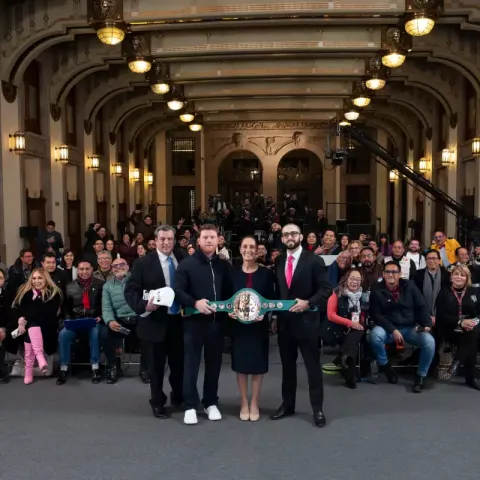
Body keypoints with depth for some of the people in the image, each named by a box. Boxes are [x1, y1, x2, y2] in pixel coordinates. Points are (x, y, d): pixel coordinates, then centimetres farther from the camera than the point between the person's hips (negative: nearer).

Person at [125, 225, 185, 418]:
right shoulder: (143, 263, -7)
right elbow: (130, 290, -9)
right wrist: (144, 306, -24)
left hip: (179, 321, 3)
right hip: (155, 322, -3)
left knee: (179, 363, 16)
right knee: (156, 366, 9)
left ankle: (178, 397, 39)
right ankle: (158, 403, 27)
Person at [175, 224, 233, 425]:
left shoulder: (224, 265, 9)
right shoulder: (187, 264, -4)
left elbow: (229, 292, 14)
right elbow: (178, 291, -9)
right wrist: (195, 303, -23)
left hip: (216, 321, 4)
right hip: (194, 321, -3)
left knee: (214, 363, 11)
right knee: (191, 363, 2)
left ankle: (211, 403, 25)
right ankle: (190, 406, 12)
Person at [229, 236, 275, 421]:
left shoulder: (266, 273, -1)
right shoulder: (233, 273, 1)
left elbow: (271, 300, 0)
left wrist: (264, 313, -18)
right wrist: (229, 311, -14)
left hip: (258, 325, -1)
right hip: (238, 325, 1)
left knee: (258, 364, 6)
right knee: (240, 364, 7)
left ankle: (254, 404, 21)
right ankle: (244, 403, 21)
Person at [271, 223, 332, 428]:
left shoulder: (314, 260, -6)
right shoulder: (279, 262, 9)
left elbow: (326, 289, -9)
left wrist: (308, 303, -22)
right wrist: (275, 317, 10)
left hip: (306, 321, -5)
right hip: (284, 321, 5)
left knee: (313, 365, 3)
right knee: (287, 365, 14)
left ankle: (317, 408, 13)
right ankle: (287, 404, 26)